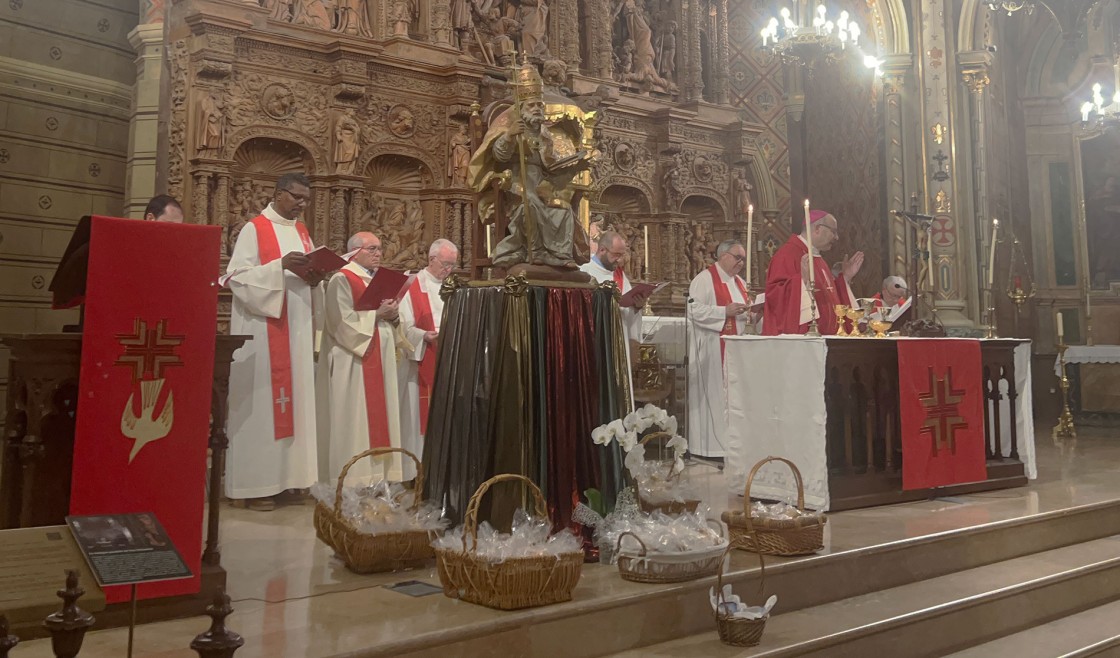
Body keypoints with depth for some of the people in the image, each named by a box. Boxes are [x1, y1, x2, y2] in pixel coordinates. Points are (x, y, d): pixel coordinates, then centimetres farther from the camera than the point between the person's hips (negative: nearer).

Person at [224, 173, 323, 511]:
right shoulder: (255, 229, -5)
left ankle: (286, 474, 15)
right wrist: (280, 265, -23)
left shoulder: (302, 232, 16)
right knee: (261, 400, -5)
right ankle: (255, 483, 1)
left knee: (294, 397, 7)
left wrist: (313, 277, -6)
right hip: (263, 328, -7)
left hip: (297, 329, 7)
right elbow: (236, 277, -13)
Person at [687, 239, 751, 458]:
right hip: (712, 348, -8)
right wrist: (725, 311, -20)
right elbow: (693, 309, -17)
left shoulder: (740, 282, 18)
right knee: (714, 394, -6)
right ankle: (711, 445, 1)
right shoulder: (705, 279, -8)